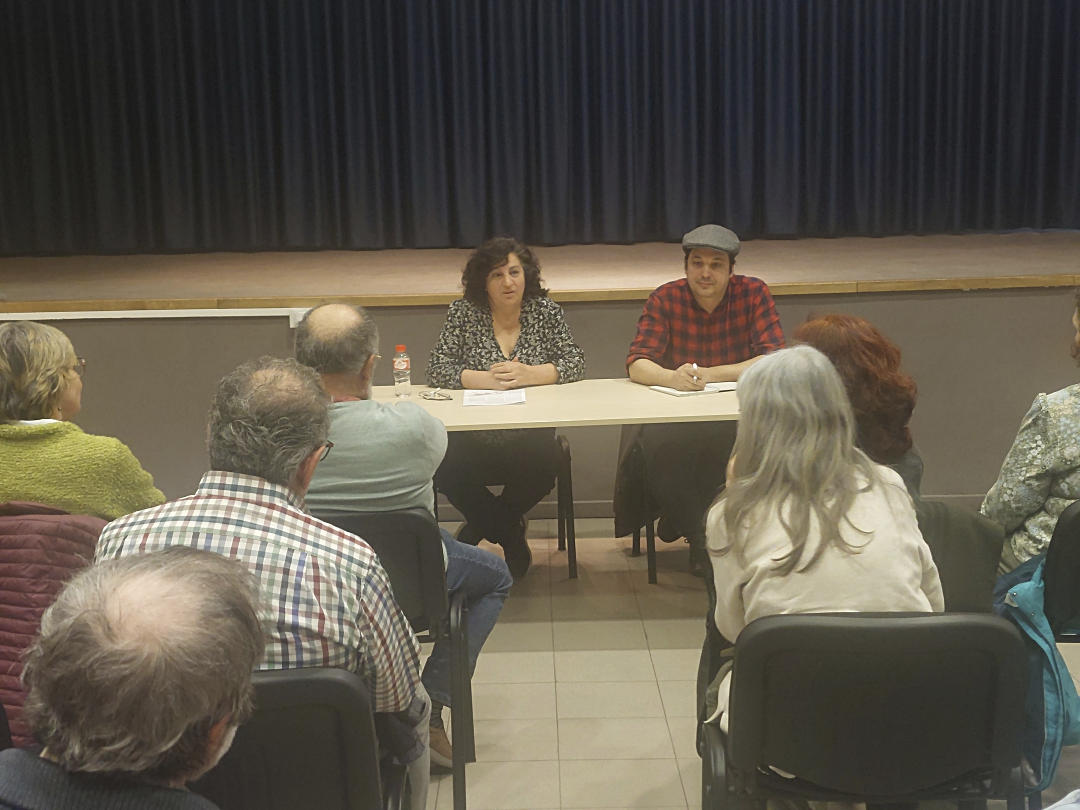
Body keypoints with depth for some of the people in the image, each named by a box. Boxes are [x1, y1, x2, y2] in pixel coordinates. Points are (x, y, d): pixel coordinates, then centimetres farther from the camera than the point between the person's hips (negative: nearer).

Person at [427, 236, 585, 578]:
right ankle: (511, 536, 0)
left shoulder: (546, 311, 4)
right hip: (474, 440, 0)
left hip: (529, 438, 0)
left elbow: (575, 362, -3)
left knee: (544, 468, -30)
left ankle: (482, 527, 3)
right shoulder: (463, 313, 1)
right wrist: (486, 379, -21)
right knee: (444, 469, -28)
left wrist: (531, 374, -20)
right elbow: (437, 369, -6)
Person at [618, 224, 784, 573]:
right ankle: (699, 537, -10)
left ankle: (681, 520, -9)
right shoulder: (666, 299, -1)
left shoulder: (753, 294, -2)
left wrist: (710, 374, -21)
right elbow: (637, 364, -9)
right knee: (660, 444, -30)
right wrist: (672, 377, -32)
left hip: (736, 415, 0)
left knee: (727, 441, -32)